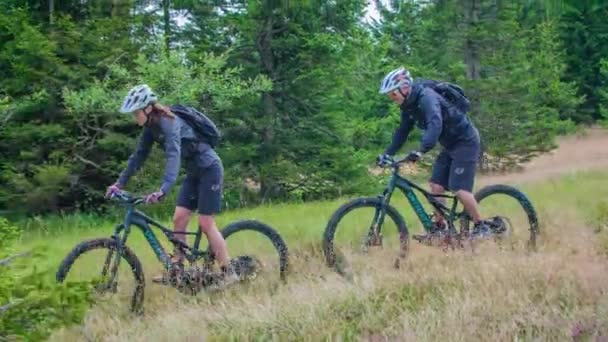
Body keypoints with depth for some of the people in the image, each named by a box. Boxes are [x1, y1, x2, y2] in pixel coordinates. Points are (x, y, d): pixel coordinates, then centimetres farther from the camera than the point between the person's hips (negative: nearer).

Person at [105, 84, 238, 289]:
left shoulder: (168, 123, -25)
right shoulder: (151, 127, 2)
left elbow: (173, 156, -38)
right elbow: (138, 156, 8)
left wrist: (163, 190, -49)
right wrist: (119, 183, 2)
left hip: (209, 169, -9)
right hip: (194, 172, 9)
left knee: (206, 224, -9)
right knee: (179, 219, 4)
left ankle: (229, 273, -3)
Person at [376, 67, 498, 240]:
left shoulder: (426, 97, -26)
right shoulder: (409, 105, 3)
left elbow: (435, 124, -42)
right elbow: (402, 132, 11)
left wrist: (421, 150, -53)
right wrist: (387, 153, 1)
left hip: (465, 141, -9)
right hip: (450, 145, 9)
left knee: (459, 188, -14)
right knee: (436, 185, 3)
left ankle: (482, 226, -2)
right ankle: (440, 226, 10)